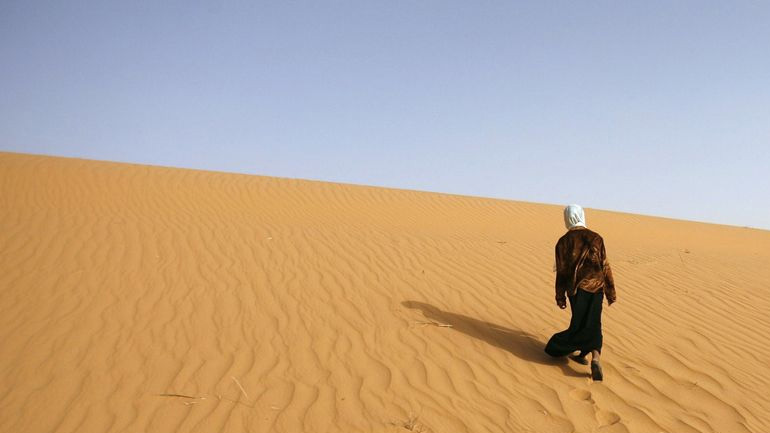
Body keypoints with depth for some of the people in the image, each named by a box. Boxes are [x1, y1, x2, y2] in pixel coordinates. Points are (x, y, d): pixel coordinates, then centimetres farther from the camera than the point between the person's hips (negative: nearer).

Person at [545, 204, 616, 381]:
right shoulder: (596, 238, -2)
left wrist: (560, 297, 4)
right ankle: (595, 356, -10)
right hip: (596, 287, 1)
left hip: (576, 288, -1)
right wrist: (611, 293, 7)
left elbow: (561, 272, -3)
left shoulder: (563, 242, -5)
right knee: (592, 323, 7)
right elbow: (605, 267, -1)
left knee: (580, 322, 16)